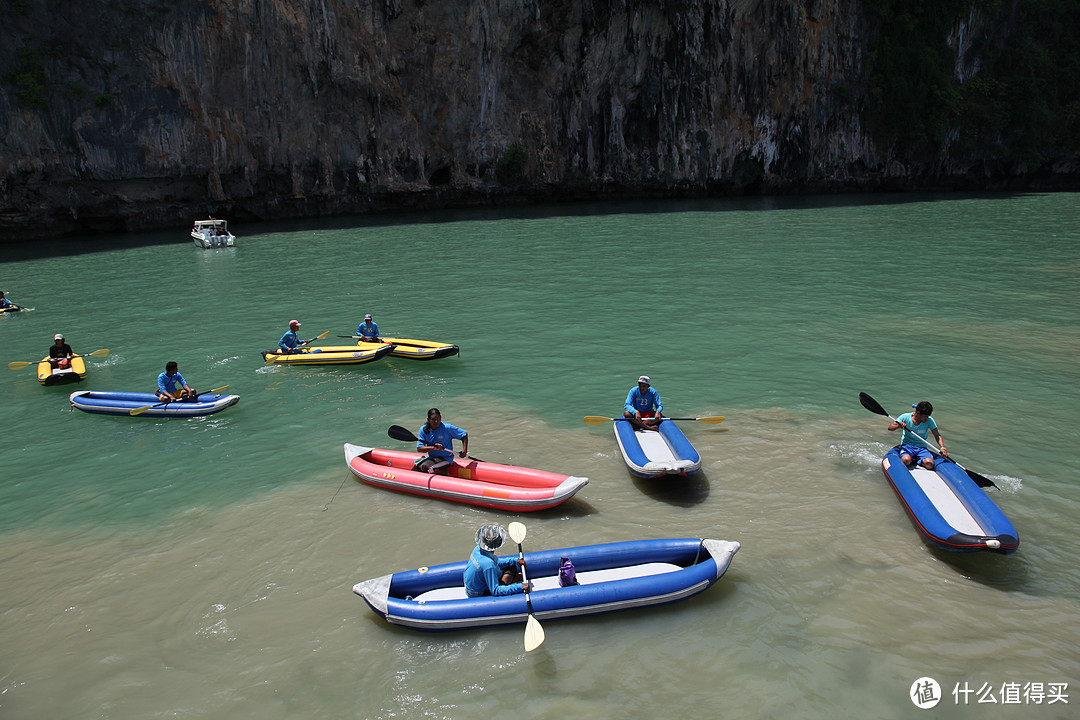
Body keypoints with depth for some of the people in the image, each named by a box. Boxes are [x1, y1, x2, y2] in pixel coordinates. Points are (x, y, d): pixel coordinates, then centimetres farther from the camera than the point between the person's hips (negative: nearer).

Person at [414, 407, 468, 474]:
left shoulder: (447, 428, -12)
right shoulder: (423, 430, -4)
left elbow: (464, 435, -5)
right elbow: (419, 448, -11)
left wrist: (464, 451, -14)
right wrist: (433, 447, -28)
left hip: (445, 458, -5)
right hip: (430, 457, 5)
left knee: (425, 466, -26)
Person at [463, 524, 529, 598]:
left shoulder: (478, 549, -11)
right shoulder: (488, 564, -37)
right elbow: (495, 591, -30)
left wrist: (515, 560, 4)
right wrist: (519, 587, -30)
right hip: (479, 596, -8)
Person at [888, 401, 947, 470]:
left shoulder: (929, 420, -5)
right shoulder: (906, 417, -8)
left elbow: (937, 436, -8)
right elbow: (890, 427, -7)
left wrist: (943, 448, -25)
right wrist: (899, 425, -28)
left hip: (922, 448, 2)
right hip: (907, 445, -2)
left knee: (930, 464, -27)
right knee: (907, 460, -35)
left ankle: (918, 461, 4)